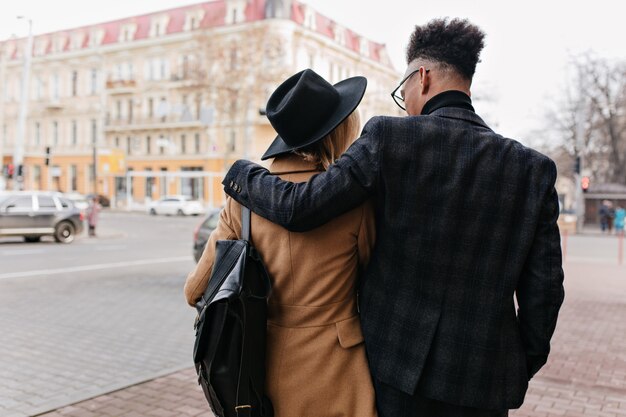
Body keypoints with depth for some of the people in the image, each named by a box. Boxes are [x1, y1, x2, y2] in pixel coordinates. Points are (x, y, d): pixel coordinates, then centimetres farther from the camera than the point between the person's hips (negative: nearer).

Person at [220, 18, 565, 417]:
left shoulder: (390, 137, -12)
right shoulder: (535, 168, -3)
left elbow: (299, 208, -14)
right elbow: (544, 287, -2)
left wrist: (243, 173, 6)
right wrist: (522, 367, 12)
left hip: (397, 361, -2)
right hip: (484, 377, 3)